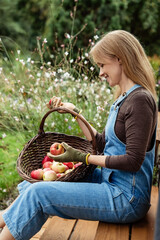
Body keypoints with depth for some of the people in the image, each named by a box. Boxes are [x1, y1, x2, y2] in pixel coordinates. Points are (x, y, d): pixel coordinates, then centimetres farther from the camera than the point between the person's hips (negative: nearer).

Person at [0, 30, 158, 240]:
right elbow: (102, 144, 14)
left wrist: (83, 157, -15)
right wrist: (74, 112, 13)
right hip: (110, 182, 9)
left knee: (37, 194, -14)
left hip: (126, 198, -9)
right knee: (34, 185, 11)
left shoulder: (140, 100, -18)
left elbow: (133, 161, -21)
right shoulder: (124, 99, 12)